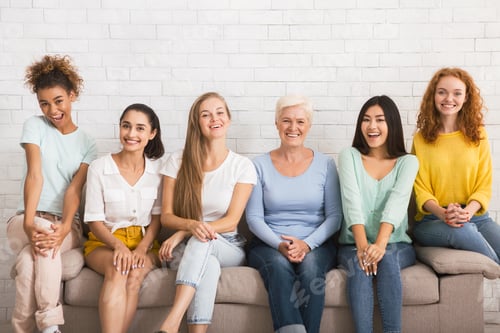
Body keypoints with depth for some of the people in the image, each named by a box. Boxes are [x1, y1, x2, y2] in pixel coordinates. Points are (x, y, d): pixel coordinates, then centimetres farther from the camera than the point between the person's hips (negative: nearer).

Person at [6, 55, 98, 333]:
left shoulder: (87, 143, 6)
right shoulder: (35, 126, 2)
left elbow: (75, 188, -9)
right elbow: (35, 175, -13)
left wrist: (64, 227, -30)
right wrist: (29, 224, -29)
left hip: (68, 225, 1)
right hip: (29, 219, 0)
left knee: (29, 262, -34)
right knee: (44, 243, -37)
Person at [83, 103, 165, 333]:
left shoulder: (158, 167, 2)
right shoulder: (99, 167, -4)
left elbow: (157, 217, 4)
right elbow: (94, 221, -3)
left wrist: (142, 248, -13)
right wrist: (118, 246, -21)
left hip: (144, 243, 2)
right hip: (105, 243, -1)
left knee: (136, 273, -33)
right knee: (117, 269, -35)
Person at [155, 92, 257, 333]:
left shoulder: (242, 166, -1)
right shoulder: (177, 162, 3)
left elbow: (231, 221, -7)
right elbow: (166, 216, 0)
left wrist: (182, 233, -20)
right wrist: (191, 225, -24)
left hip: (228, 248, 0)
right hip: (188, 249, 0)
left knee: (202, 241, -37)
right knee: (209, 265, -38)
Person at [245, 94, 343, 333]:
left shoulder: (325, 165, 7)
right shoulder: (260, 165, 6)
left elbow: (334, 217, 2)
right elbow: (254, 218, 1)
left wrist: (307, 244, -15)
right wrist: (280, 244, -16)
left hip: (316, 245, 0)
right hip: (269, 245, 0)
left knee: (311, 265, -33)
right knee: (279, 265, -34)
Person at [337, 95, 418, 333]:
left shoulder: (408, 162, 5)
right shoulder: (349, 156, 6)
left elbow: (397, 202, -15)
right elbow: (352, 202, -10)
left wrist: (380, 244, -33)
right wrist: (362, 245, -27)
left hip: (396, 245, 0)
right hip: (353, 245, 0)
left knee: (386, 259, -32)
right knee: (360, 264, -32)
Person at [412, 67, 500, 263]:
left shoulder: (478, 135, 11)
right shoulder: (421, 139, 7)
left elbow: (484, 186, 6)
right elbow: (421, 189, 1)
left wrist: (467, 212, -16)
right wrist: (443, 213, -21)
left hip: (475, 216, 2)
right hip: (432, 220, -1)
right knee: (461, 231, -35)